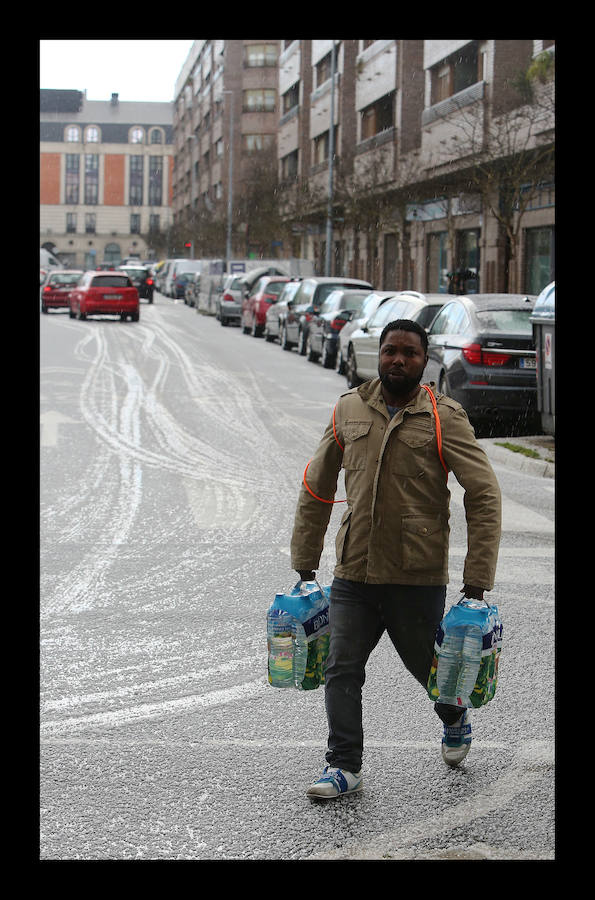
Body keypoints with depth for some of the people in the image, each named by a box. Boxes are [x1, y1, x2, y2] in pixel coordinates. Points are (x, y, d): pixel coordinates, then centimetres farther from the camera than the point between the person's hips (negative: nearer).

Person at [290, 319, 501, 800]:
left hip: (419, 575, -2)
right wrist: (305, 560, 12)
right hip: (353, 574, 3)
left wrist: (478, 578, -11)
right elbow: (316, 486, 13)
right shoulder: (349, 409, 4)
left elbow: (485, 497, -7)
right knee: (342, 669, -4)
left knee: (428, 665, 14)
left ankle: (454, 716, 45)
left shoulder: (445, 418, -6)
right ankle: (345, 766, 8)